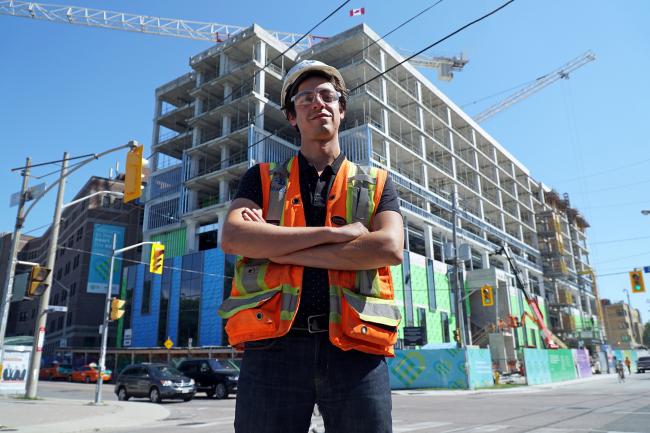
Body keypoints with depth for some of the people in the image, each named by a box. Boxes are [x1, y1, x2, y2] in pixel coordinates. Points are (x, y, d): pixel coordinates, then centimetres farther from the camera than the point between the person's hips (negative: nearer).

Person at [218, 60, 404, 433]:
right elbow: (233, 238, -5)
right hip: (274, 346, 0)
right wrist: (333, 233, -10)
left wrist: (275, 248, -7)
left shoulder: (378, 183, 14)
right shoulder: (262, 178, 14)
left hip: (354, 349, 1)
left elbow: (390, 249, -6)